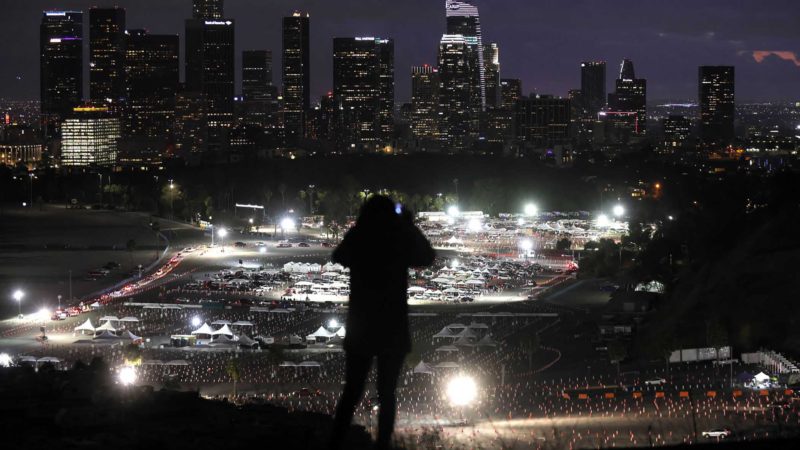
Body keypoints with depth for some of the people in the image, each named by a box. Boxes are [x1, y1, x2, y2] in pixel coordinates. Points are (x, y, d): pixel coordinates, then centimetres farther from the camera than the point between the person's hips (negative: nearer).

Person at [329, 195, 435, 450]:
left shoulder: (356, 243, -6)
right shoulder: (399, 244, -11)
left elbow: (338, 256, 17)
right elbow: (427, 257, 9)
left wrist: (361, 230, 16)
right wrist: (410, 226, 13)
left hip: (360, 329, 2)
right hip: (392, 332, -2)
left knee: (351, 393, 11)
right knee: (386, 395, 8)